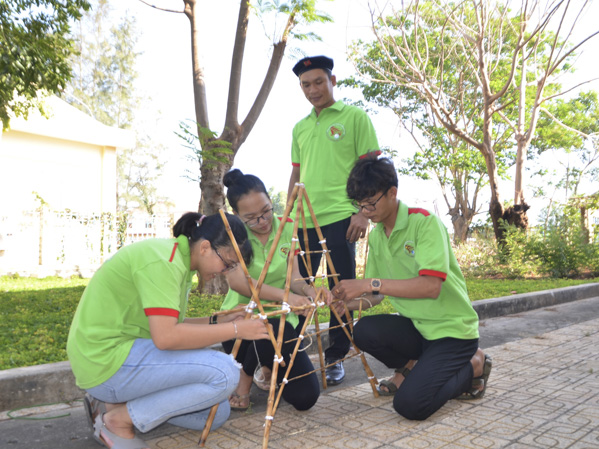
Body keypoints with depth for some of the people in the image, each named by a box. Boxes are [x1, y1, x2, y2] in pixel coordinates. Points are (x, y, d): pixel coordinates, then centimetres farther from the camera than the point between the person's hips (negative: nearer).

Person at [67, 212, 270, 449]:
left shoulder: (179, 260, 10)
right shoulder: (162, 260, -21)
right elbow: (165, 336, -29)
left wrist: (219, 322, 0)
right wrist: (235, 330, -21)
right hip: (106, 360, -10)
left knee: (216, 413, 8)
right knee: (224, 373, -22)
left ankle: (112, 403, 10)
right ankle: (119, 421, -8)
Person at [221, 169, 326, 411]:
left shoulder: (286, 229, 1)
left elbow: (293, 277, -5)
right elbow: (237, 280, -26)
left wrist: (308, 290, -29)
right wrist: (285, 296, -38)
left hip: (282, 321, 3)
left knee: (306, 397, -12)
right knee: (274, 329, -39)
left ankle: (267, 367, 21)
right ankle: (244, 378, -5)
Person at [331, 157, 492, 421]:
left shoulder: (424, 221, -17)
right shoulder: (376, 236, 5)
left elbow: (431, 286, -30)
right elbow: (376, 295, 9)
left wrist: (370, 283, -31)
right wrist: (351, 302, -13)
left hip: (453, 330, -6)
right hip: (416, 327, 6)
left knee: (410, 404, -21)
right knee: (363, 331, -23)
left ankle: (472, 366, 7)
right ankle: (409, 367, 9)